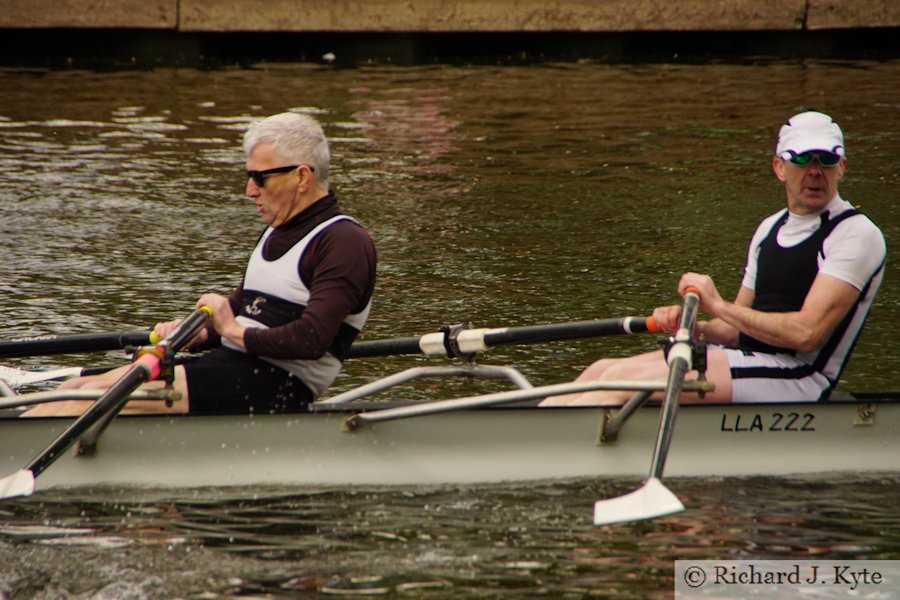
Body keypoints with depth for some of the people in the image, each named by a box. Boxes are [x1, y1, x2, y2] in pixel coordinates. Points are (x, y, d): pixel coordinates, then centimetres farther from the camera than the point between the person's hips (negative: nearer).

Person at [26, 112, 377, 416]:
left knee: (100, 395, -20)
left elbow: (312, 340, -21)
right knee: (78, 389, -4)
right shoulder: (276, 234, 22)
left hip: (275, 389, -9)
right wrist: (197, 333, 1)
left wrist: (236, 332, -10)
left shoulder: (344, 242, -9)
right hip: (226, 366, 9)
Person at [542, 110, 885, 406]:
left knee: (622, 380, -20)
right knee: (602, 372, -4)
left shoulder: (856, 235, -7)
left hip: (797, 380, -8)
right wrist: (694, 327, -2)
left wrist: (719, 306, -11)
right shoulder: (770, 230, 19)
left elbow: (806, 333, -18)